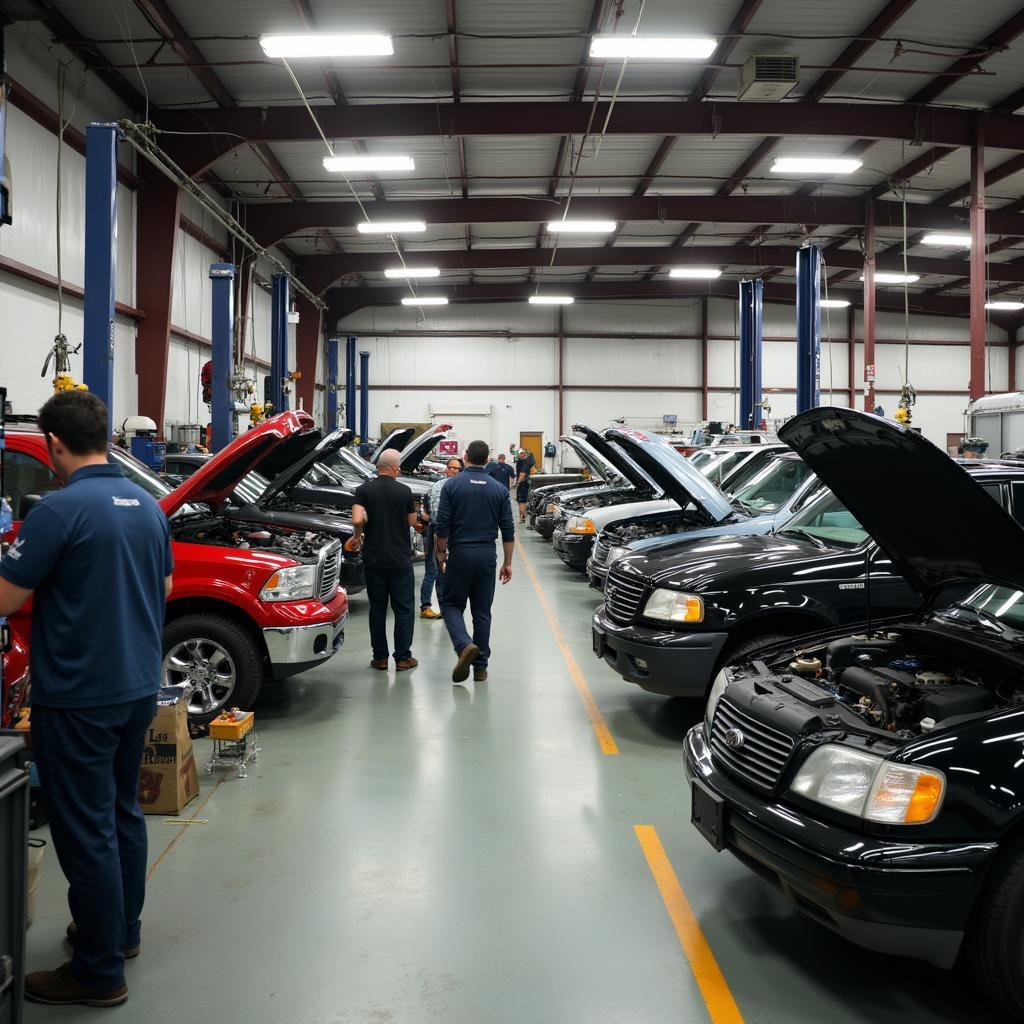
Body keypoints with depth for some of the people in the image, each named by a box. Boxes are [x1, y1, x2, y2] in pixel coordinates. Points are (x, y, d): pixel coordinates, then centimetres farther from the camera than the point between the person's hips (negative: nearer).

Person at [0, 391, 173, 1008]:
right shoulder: (147, 506, 6)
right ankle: (123, 929, 35)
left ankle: (100, 973, 12)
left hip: (79, 697, -8)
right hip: (138, 686, 8)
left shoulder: (60, 509, -19)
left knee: (85, 831, 2)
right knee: (123, 812, 20)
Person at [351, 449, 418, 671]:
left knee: (377, 608, 9)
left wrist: (358, 535, 3)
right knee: (403, 608, 7)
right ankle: (403, 657, 7)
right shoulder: (404, 491, -5)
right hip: (401, 559, -1)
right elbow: (412, 522, 4)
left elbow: (357, 520, -17)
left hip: (374, 559, 1)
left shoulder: (364, 490, -4)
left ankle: (380, 657, 12)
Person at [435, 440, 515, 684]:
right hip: (487, 555, 2)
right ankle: (480, 667, 11)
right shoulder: (499, 489, 3)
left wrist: (442, 553, 6)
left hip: (460, 553, -2)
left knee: (451, 603, 10)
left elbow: (442, 525, -7)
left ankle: (464, 645, -16)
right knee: (482, 611, 10)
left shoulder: (452, 485, -4)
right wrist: (507, 562, 9)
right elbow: (508, 530, 2)